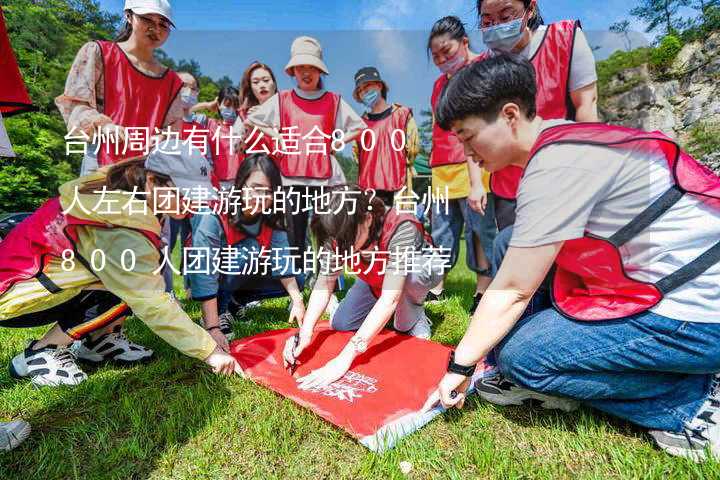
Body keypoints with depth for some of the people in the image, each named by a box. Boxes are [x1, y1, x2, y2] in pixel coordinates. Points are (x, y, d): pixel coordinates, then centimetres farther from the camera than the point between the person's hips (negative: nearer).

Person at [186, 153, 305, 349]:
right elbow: (203, 276, -36)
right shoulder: (214, 217, -32)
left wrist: (297, 300, -33)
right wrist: (213, 328, -39)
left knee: (296, 280, -8)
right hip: (208, 275, -5)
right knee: (251, 251, -33)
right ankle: (220, 310, -14)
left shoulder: (271, 218, -15)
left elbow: (282, 259, -22)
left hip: (243, 277, 6)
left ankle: (235, 301, 5)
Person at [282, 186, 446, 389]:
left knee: (408, 272, -39)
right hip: (377, 279, 5)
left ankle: (413, 315, -7)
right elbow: (324, 284, -22)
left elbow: (390, 298, -46)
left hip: (422, 267, -5)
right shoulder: (339, 232, -26)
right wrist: (305, 332, -37)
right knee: (340, 324, -6)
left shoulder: (401, 228, -42)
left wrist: (345, 357, -49)